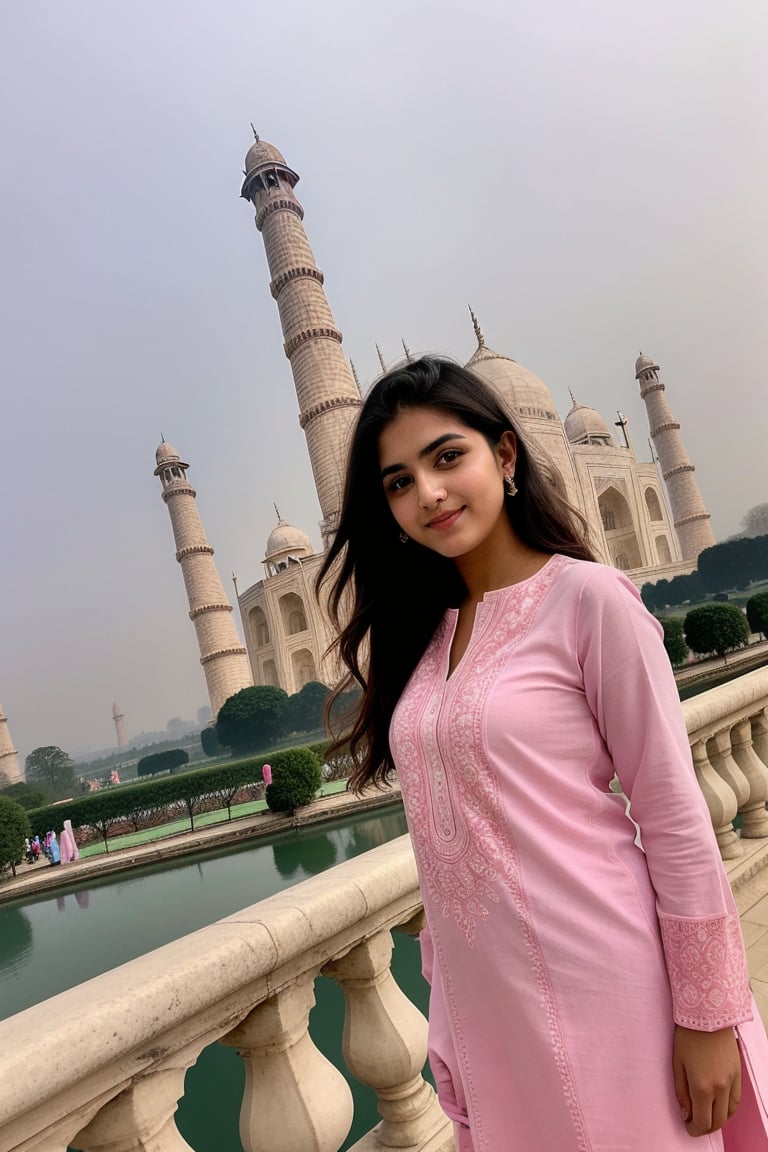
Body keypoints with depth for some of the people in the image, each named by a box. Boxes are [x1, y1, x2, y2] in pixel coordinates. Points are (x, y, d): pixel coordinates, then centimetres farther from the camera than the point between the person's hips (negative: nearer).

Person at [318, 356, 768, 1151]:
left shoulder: (586, 597, -12)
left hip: (595, 991, -5)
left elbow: (675, 818, -12)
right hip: (481, 1002, 5)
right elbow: (444, 825, 8)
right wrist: (447, 997, 12)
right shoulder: (421, 632, 4)